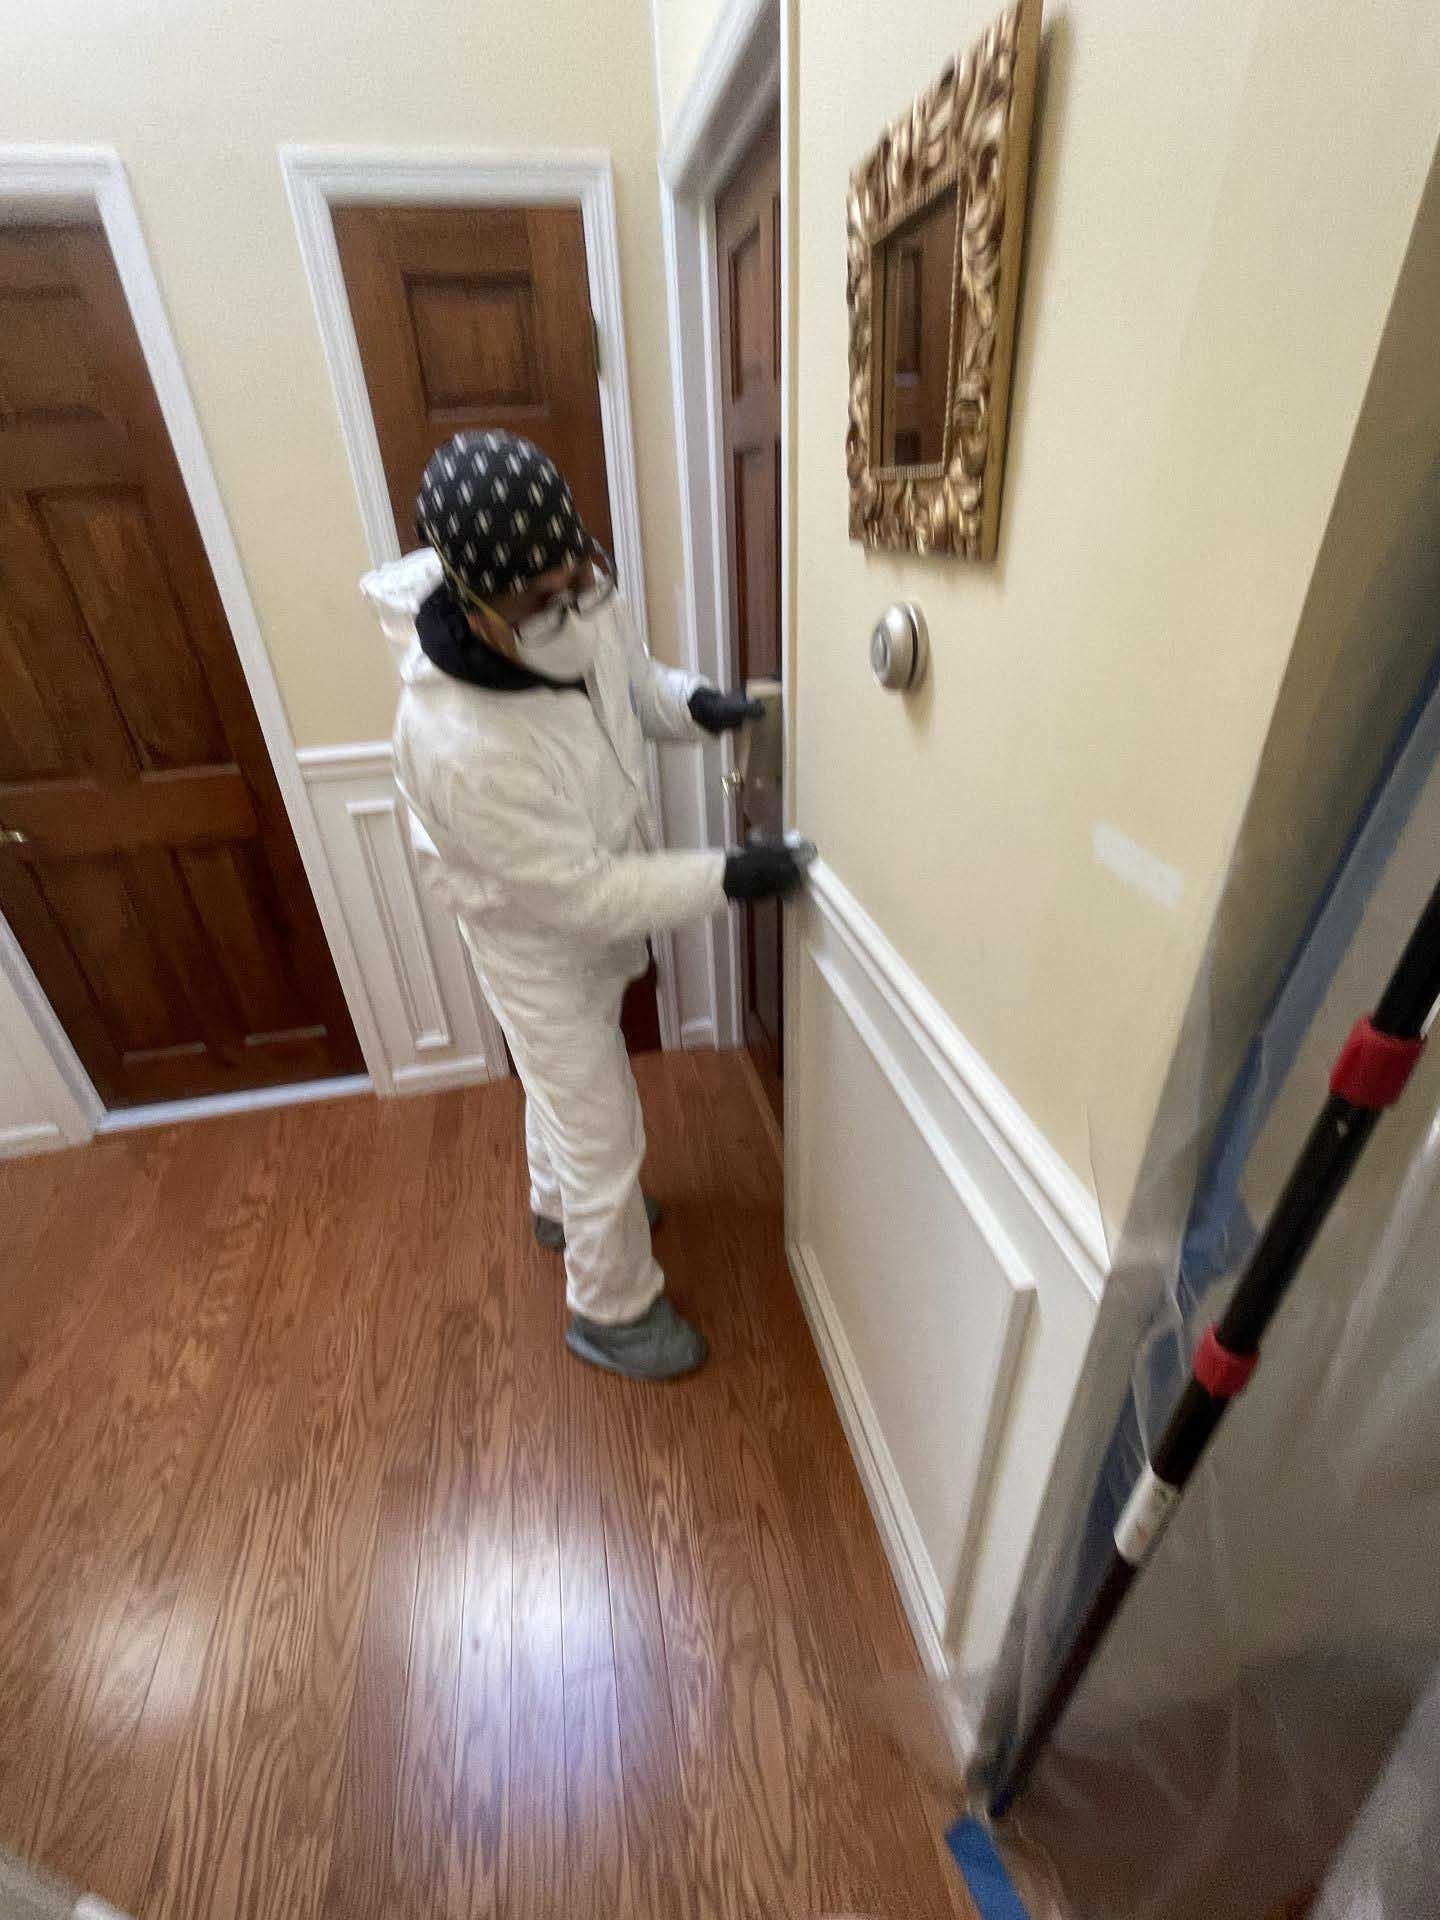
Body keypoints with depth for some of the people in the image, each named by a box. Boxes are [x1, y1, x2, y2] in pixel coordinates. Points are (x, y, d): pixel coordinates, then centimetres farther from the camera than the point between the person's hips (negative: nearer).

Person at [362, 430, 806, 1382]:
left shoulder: (582, 601, -16)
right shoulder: (461, 744, -39)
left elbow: (631, 678, 5)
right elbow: (581, 891, -31)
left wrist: (692, 701, -15)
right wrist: (727, 877, -30)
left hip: (596, 911, 8)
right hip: (542, 945, -8)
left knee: (566, 1082, 30)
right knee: (603, 1132, 10)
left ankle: (561, 1207, 61)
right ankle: (615, 1312, 38)